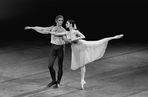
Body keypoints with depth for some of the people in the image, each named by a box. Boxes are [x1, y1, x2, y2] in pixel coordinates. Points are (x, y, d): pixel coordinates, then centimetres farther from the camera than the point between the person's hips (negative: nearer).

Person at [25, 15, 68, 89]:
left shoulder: (63, 30, -6)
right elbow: (42, 29, 5)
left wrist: (49, 32, -30)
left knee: (60, 66, 2)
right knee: (50, 66, 0)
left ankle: (58, 82, 17)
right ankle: (53, 80, 22)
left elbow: (58, 34, -26)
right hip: (53, 47, 3)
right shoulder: (52, 28, 5)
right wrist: (31, 27, 4)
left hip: (60, 48, -3)